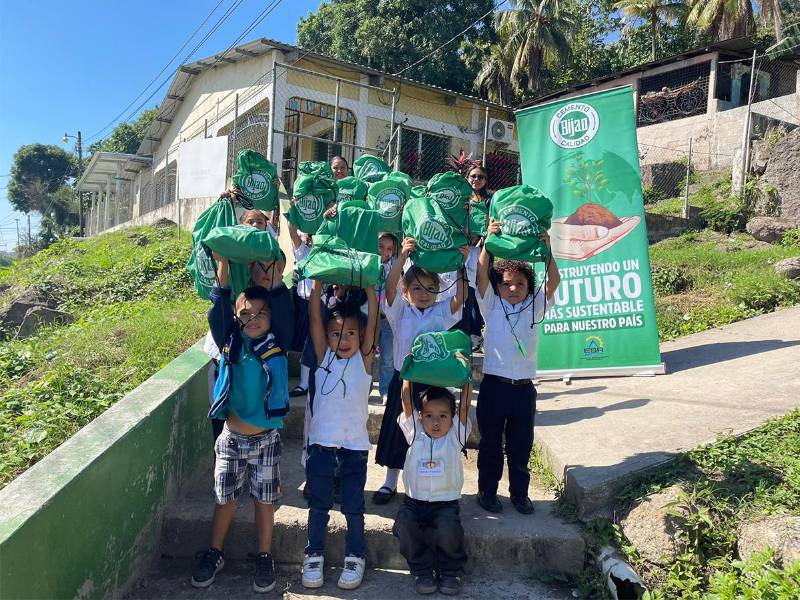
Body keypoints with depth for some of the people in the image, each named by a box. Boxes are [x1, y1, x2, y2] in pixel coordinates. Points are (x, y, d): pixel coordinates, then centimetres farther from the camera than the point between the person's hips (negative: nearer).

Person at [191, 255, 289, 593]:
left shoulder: (278, 347, -8)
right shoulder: (230, 343, -4)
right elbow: (218, 310, -15)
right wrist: (223, 266, -23)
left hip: (266, 440, -1)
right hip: (231, 438, 1)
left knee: (264, 500, 11)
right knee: (225, 498, 15)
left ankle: (264, 558, 28)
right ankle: (214, 554, 34)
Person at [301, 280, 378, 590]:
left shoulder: (364, 358, -3)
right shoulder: (324, 355, 0)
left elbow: (373, 319, -13)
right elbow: (314, 318, -10)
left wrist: (368, 283, -21)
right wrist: (318, 282, -19)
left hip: (354, 445, -1)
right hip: (321, 443, 1)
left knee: (353, 506, 11)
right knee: (318, 505, 14)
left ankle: (355, 557, 29)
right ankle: (314, 555, 31)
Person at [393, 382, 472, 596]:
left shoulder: (455, 437, 3)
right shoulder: (415, 435, 6)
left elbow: (464, 405, -6)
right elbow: (407, 401, -3)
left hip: (445, 504, -1)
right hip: (414, 502, 2)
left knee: (448, 530, -29)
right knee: (403, 525, -27)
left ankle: (451, 571, 3)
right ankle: (422, 570, -1)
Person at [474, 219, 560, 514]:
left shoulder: (534, 307, 5)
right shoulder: (491, 306, 1)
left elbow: (553, 283, -8)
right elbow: (481, 275, -13)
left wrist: (546, 250, -21)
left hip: (524, 387, 2)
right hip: (494, 385, -2)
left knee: (521, 445, 13)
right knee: (490, 443, 11)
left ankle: (520, 493, 29)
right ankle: (487, 491, 26)